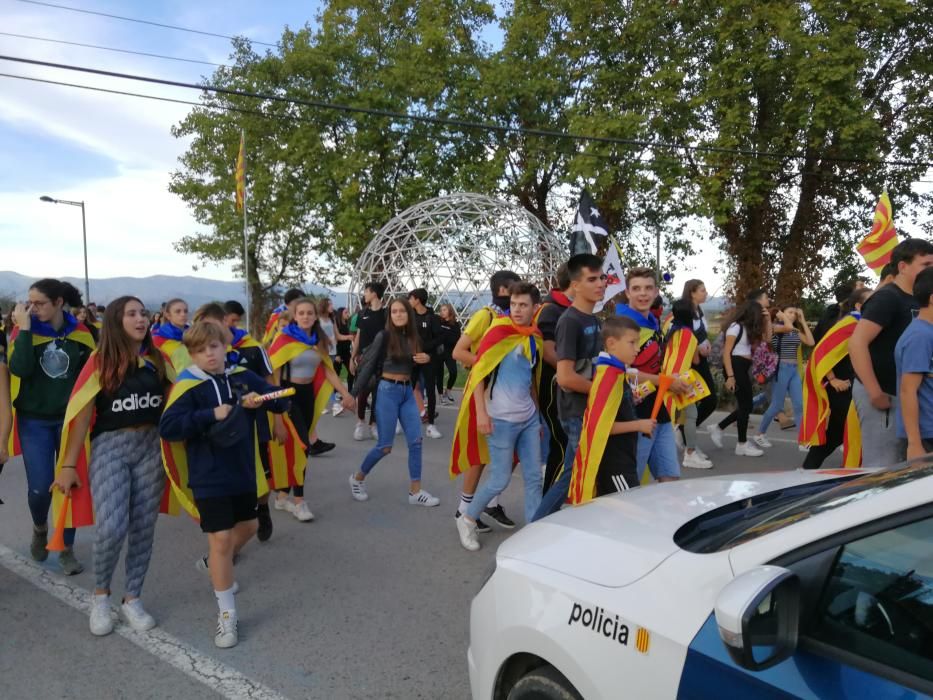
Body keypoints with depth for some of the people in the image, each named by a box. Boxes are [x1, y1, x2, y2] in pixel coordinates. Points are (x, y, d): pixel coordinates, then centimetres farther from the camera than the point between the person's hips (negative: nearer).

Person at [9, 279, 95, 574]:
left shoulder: (80, 333, -3)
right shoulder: (25, 331, -6)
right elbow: (19, 369, -22)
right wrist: (24, 329, -22)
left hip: (70, 419, 1)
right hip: (34, 421, -1)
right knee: (40, 488, -5)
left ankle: (67, 550, 20)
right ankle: (40, 528, 29)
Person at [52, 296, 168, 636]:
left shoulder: (158, 359, 5)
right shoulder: (101, 360, -3)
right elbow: (82, 412, -4)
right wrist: (69, 464, -5)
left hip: (151, 446, 3)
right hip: (110, 446, -3)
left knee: (143, 528, 6)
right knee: (111, 528, -15)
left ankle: (132, 599, 22)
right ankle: (100, 593, 13)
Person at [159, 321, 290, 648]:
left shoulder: (242, 377, 1)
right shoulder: (188, 386, -11)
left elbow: (282, 401, 0)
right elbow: (167, 428, -21)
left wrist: (260, 399, -21)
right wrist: (212, 415, -28)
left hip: (243, 472, 6)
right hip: (209, 478, -6)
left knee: (247, 527, 22)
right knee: (220, 539, -6)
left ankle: (214, 566, 51)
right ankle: (226, 614, 8)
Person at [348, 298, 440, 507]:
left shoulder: (414, 337, 7)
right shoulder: (384, 336, -8)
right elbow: (368, 364, -7)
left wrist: (427, 359, -3)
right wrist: (354, 393, -8)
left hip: (407, 391, 6)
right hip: (387, 391, -5)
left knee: (416, 441, 0)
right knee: (385, 446, -1)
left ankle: (415, 492, 8)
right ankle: (358, 478, 24)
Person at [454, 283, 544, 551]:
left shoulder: (535, 338, 8)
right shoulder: (498, 331, -11)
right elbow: (478, 371, -13)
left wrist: (538, 415, 20)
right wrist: (481, 413, -18)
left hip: (529, 418, 6)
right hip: (502, 419, -6)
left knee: (534, 477, 8)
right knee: (500, 480, 0)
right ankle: (467, 520, 22)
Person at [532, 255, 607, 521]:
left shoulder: (593, 320, 11)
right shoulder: (570, 321, -17)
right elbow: (565, 377, -23)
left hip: (591, 409, 8)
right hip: (578, 412, -8)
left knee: (572, 474, 14)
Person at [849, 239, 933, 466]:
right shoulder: (887, 298, -14)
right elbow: (856, 343, -24)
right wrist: (875, 393, -24)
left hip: (902, 394, 9)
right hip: (884, 394, -9)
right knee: (880, 468, -6)